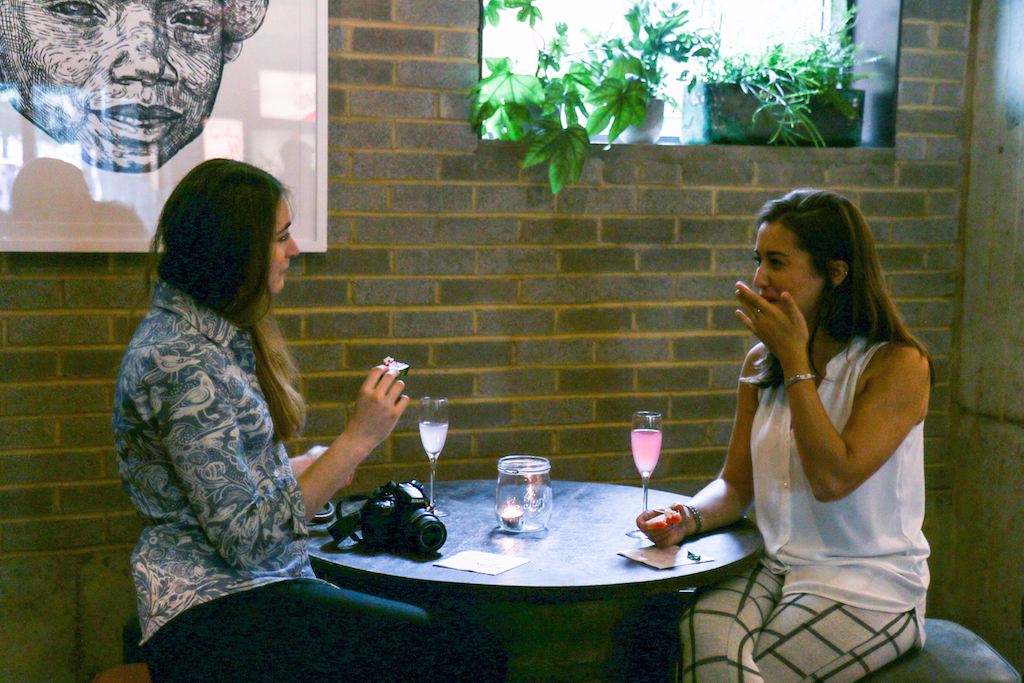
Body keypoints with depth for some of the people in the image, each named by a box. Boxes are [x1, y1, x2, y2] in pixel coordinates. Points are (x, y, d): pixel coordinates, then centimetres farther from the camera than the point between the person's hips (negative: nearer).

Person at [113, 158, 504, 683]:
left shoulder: (214, 334, 12)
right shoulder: (183, 363, -18)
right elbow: (246, 538, -20)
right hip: (210, 615, -9)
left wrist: (313, 464, 12)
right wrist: (356, 441, -19)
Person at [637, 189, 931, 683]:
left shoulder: (899, 364, -10)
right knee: (701, 636, -28)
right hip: (775, 570, 5)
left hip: (869, 589, -4)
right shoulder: (760, 363, 9)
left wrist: (795, 359, -17)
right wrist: (689, 517, -11)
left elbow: (832, 479, -20)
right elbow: (736, 484, 12)